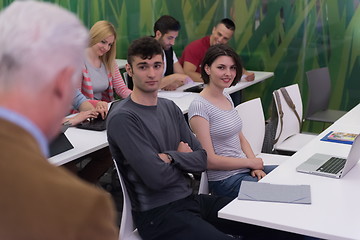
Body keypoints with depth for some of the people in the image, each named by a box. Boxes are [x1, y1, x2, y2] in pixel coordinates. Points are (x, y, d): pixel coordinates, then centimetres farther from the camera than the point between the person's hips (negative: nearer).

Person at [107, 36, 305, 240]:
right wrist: (186, 160, 0)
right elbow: (157, 177, -19)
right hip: (157, 214, -7)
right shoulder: (122, 119, -13)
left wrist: (171, 158, -15)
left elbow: (202, 159, 4)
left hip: (190, 199, 7)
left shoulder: (170, 108, 11)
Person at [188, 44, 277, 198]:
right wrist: (251, 162, -10)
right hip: (225, 180, -9)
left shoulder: (227, 98, 12)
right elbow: (210, 160, -17)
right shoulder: (199, 107, -16)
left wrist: (256, 167, -2)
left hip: (246, 170, 9)